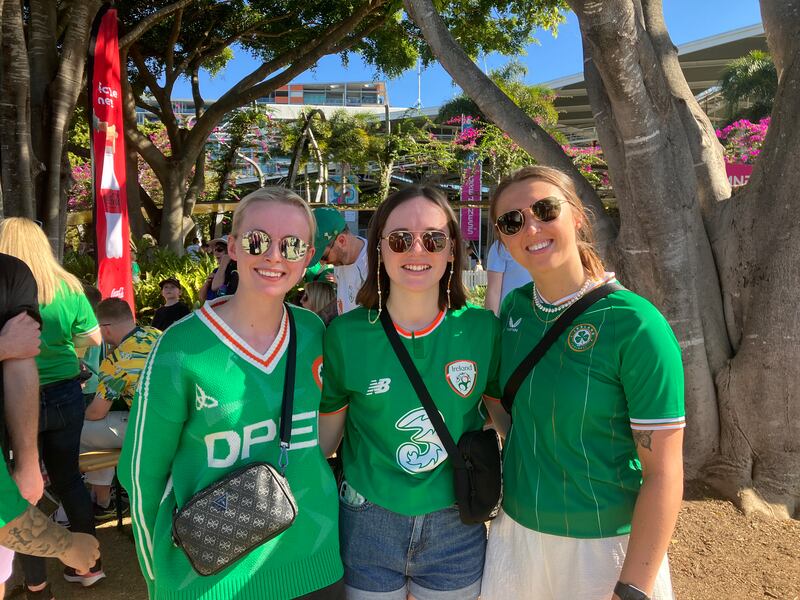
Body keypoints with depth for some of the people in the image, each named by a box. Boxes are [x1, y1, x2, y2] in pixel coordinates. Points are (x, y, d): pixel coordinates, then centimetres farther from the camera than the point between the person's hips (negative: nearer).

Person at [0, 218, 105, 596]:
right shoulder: (68, 287, -4)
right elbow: (93, 339, 3)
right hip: (65, 395, 3)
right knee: (68, 478, 18)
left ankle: (36, 584, 24)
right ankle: (90, 564, 29)